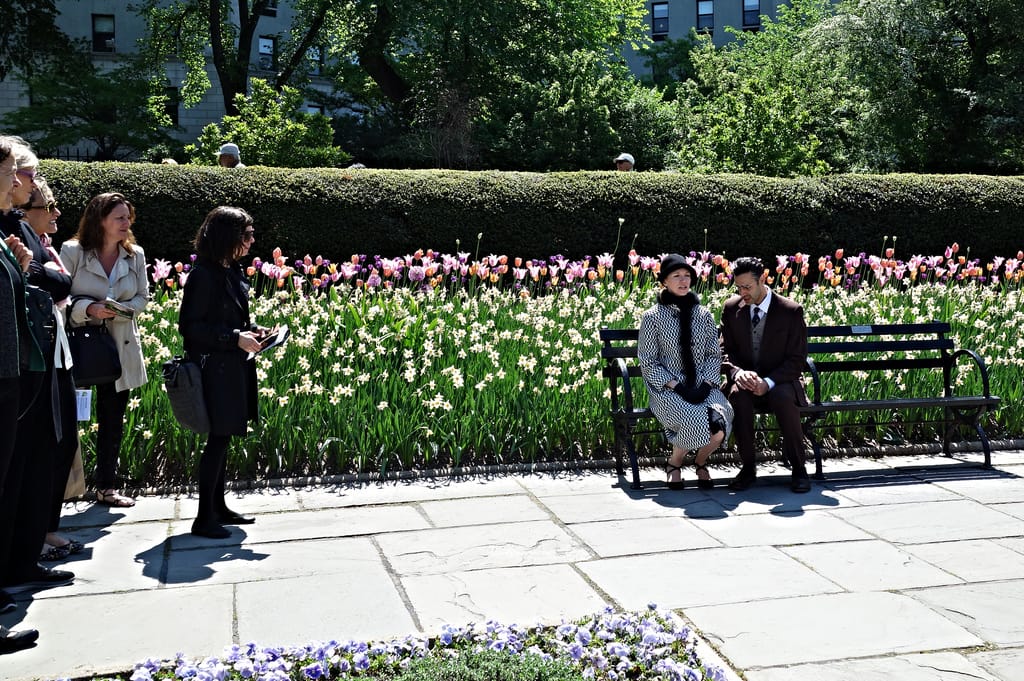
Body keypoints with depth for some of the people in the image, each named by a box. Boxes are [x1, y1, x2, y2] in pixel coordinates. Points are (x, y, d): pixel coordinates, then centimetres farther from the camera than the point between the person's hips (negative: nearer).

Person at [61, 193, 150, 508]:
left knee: (113, 419, 10)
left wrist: (119, 310, -11)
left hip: (121, 347, 4)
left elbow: (142, 297, 8)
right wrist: (89, 308, -21)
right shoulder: (72, 251, -6)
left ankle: (106, 486, 22)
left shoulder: (135, 255, 5)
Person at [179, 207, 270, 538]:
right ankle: (204, 517, 3)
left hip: (234, 368, 9)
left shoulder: (233, 272, 11)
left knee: (223, 437, 14)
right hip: (214, 369, -9)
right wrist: (235, 338, -21)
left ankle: (219, 506, 24)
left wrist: (253, 329, 5)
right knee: (219, 438, -5)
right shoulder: (203, 275, -15)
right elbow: (189, 326, -18)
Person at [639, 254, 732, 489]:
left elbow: (714, 355, 10)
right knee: (698, 422, -32)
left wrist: (706, 384, -9)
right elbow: (647, 362, -2)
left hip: (703, 387, 3)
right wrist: (678, 387, -14)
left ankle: (700, 462, 5)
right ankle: (674, 464, 0)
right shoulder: (652, 317, 0)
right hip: (668, 389, -3)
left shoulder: (703, 315, 11)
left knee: (719, 423, -28)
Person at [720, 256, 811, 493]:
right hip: (744, 382, 2)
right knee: (738, 394, -34)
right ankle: (748, 466, -21)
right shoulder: (731, 308, 3)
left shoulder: (791, 311, -6)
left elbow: (797, 359, -6)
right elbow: (725, 350, 5)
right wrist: (738, 373, -18)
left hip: (779, 384, -2)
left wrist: (768, 382, -22)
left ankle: (798, 467, -20)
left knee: (784, 397, -36)